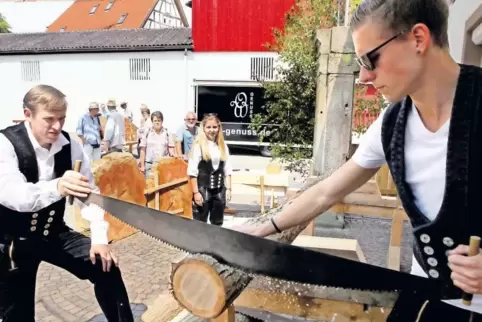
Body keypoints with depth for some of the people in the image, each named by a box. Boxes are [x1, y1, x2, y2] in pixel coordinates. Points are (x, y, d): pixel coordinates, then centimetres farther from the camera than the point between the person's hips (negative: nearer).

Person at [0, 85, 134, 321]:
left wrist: (99, 237, -16)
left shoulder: (69, 144, -9)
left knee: (106, 266, -7)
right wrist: (56, 187, -58)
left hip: (54, 233, 4)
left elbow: (89, 190, -7)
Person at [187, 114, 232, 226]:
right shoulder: (198, 145, -9)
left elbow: (227, 170, 10)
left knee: (217, 223, 16)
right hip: (203, 189, -5)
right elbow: (192, 171, -10)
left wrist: (228, 189, 5)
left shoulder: (223, 146, 7)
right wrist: (196, 192, -13)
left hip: (219, 190, 5)